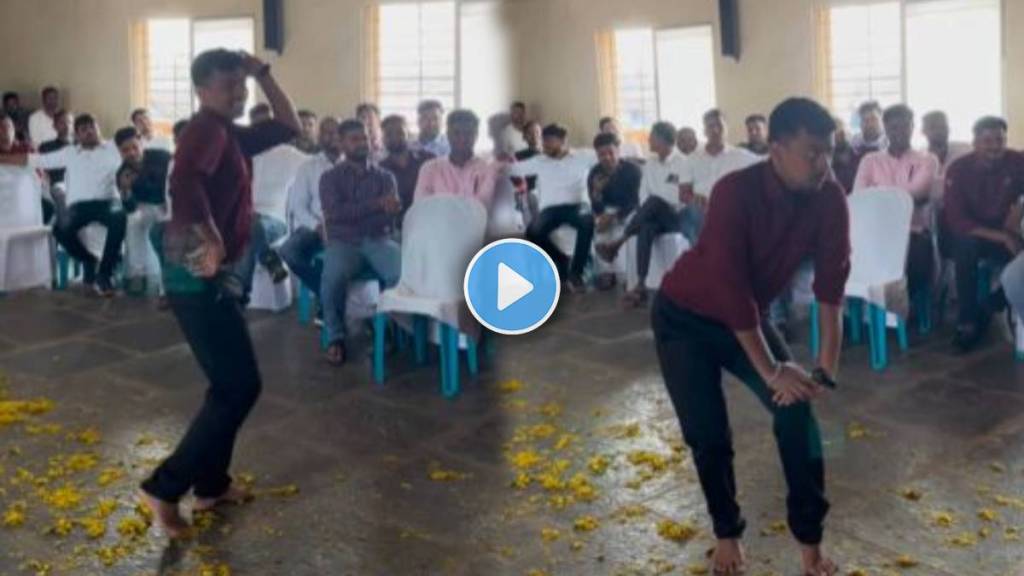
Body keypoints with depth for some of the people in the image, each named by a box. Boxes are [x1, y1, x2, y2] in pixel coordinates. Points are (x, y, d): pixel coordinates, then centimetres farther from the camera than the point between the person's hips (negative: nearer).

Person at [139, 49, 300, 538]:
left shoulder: (232, 135, 15)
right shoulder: (206, 128, -14)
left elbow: (289, 127, 22)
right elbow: (184, 182, -33)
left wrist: (263, 73, 16)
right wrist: (211, 239, -30)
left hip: (212, 276, 10)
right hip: (199, 277, -10)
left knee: (230, 383, 18)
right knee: (241, 386, -6)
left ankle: (212, 483, 29)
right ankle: (165, 488, 0)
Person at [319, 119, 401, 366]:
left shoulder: (385, 177, 13)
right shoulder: (331, 177, 9)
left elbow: (389, 215, -1)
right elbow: (334, 213, -9)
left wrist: (352, 214, -16)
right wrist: (377, 204, -14)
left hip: (378, 240, 1)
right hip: (343, 242, -1)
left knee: (404, 272, -31)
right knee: (334, 277, -35)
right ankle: (336, 338, -15)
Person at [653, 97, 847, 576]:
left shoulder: (829, 200, -16)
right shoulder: (735, 192, -31)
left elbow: (831, 284, -14)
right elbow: (731, 288, -32)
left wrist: (827, 369, -22)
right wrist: (771, 372, -31)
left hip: (748, 317, 4)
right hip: (685, 318, -4)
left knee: (797, 410, -11)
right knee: (707, 434, -6)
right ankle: (727, 532, 17)